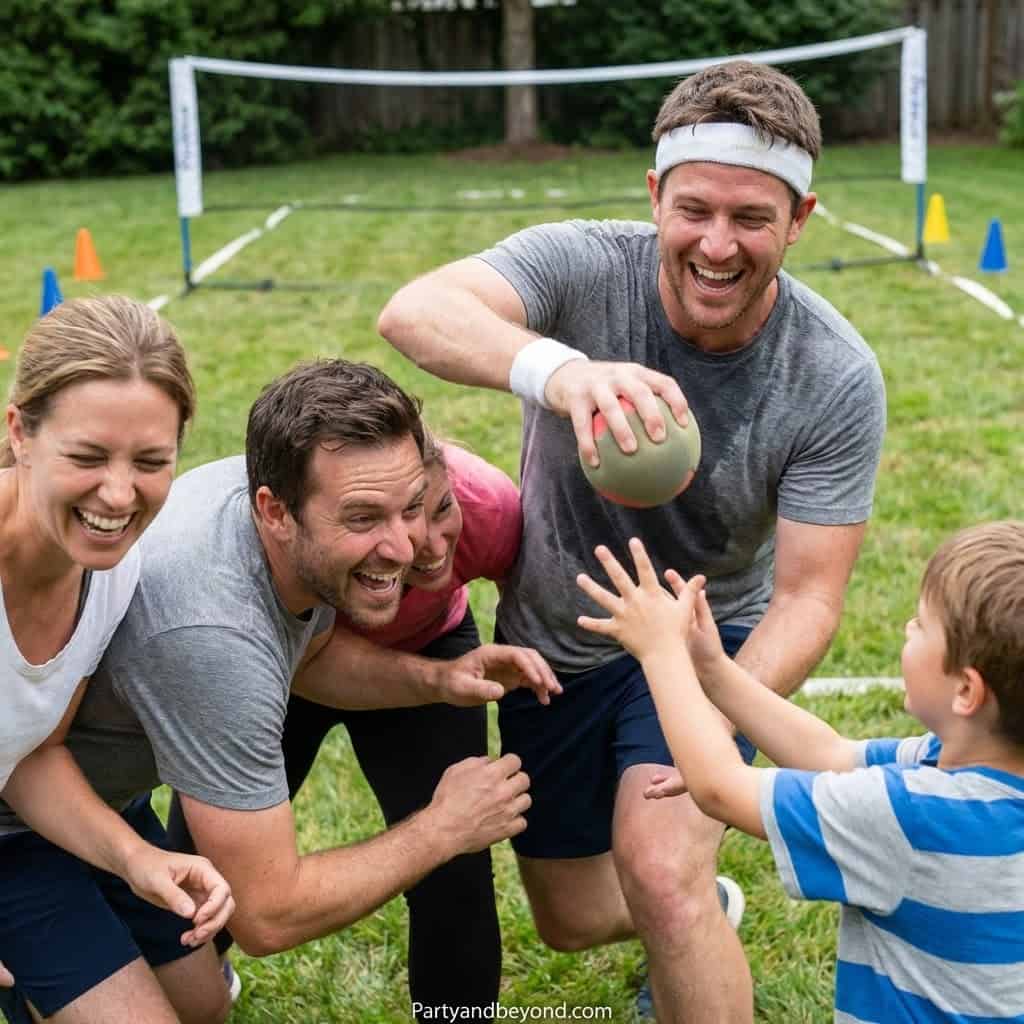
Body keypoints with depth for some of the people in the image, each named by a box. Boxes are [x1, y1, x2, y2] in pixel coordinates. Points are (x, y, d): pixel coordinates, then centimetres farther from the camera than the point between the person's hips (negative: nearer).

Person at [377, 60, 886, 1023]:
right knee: (573, 924, 17)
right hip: (549, 644, 2)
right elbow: (412, 311, -43)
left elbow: (806, 596, -21)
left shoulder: (836, 381, -23)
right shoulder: (583, 266, -25)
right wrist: (557, 368, -65)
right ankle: (699, 918, 50)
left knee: (659, 877, -29)